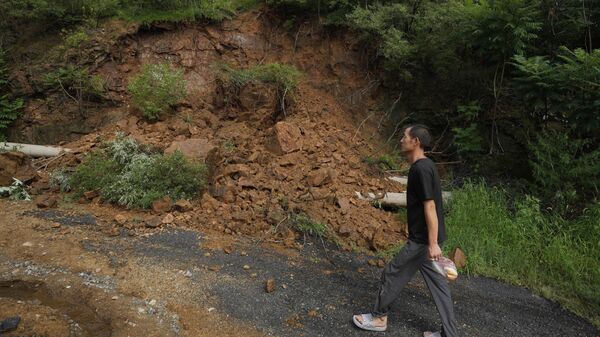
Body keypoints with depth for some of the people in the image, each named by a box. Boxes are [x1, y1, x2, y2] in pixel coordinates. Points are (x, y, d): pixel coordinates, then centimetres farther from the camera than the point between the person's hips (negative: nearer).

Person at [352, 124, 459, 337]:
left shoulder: (421, 169, -21)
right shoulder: (424, 166, 9)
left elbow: (430, 207, -24)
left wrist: (433, 243, -23)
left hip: (423, 239, -9)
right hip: (425, 237, 9)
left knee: (393, 274, 6)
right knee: (437, 283, 14)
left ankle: (379, 318, 24)